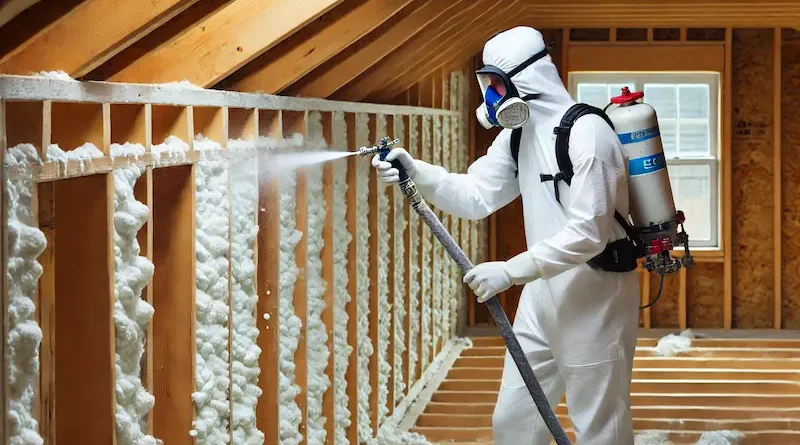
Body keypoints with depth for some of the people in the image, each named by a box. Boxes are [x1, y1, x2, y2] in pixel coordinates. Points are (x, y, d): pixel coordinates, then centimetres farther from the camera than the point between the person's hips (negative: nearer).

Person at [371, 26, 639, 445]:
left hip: (595, 297, -9)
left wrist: (511, 270, -27)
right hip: (543, 295, 9)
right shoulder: (518, 135, 9)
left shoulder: (587, 133, -20)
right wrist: (416, 172, -10)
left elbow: (588, 233, -26)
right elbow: (475, 196, 6)